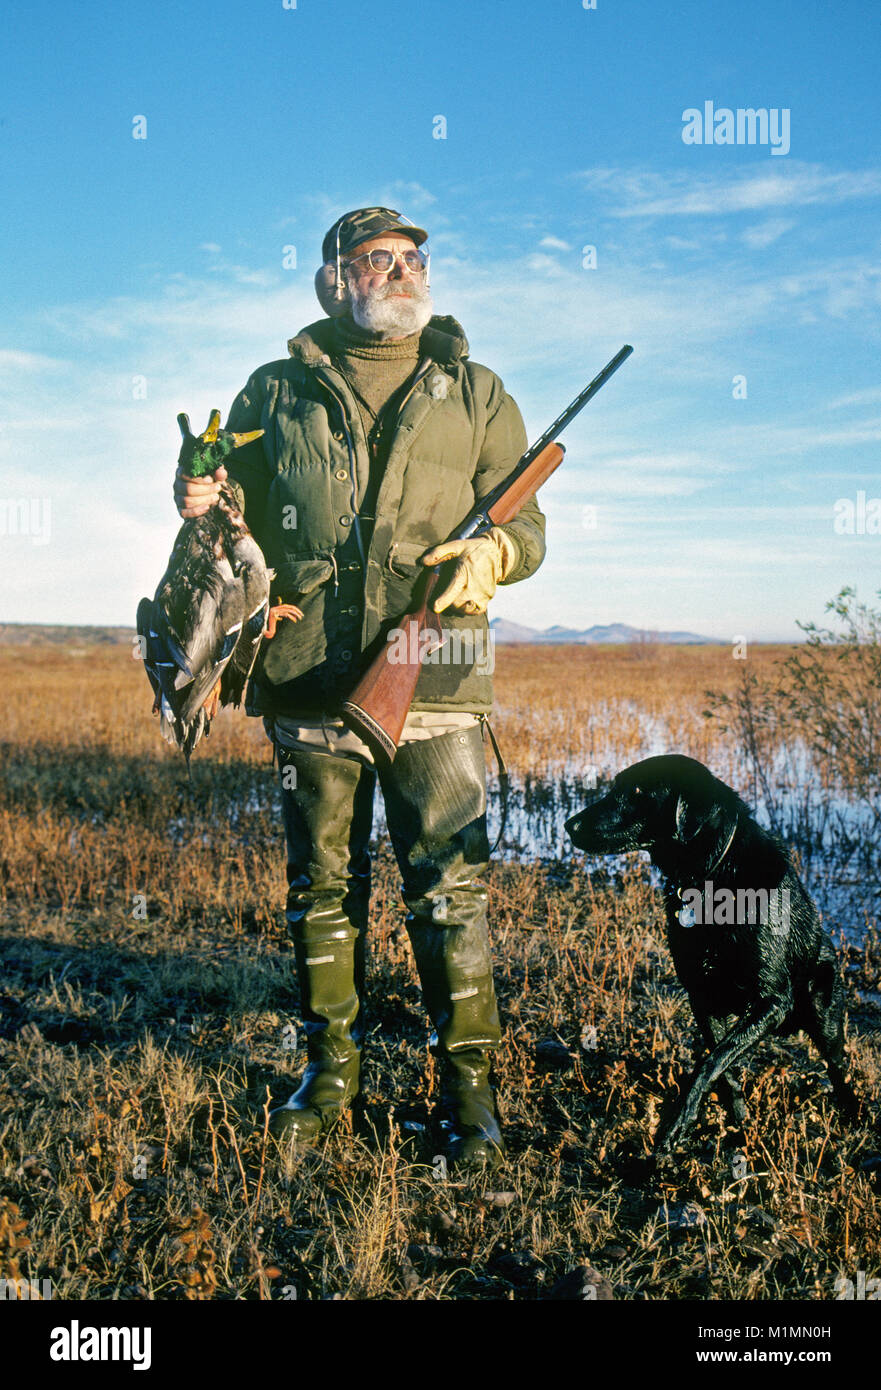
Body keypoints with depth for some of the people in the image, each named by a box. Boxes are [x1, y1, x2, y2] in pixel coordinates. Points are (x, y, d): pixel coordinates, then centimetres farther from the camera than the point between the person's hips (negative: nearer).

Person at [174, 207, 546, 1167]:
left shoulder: (475, 394, 13)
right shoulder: (275, 394, 13)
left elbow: (528, 522, 10)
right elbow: (241, 525, 17)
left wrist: (492, 554, -12)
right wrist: (204, 505, -6)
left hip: (433, 677, -1)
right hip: (307, 677, 1)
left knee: (449, 885, -2)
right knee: (321, 883, 10)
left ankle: (467, 1080, 12)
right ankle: (331, 1067, 25)